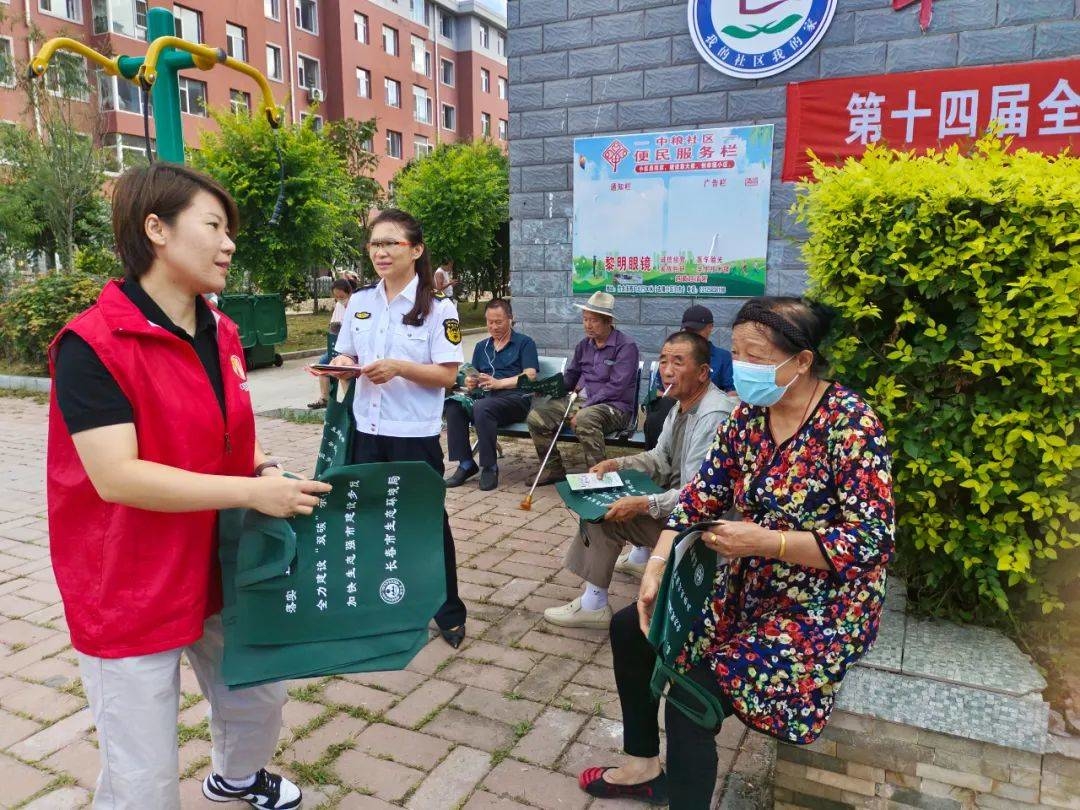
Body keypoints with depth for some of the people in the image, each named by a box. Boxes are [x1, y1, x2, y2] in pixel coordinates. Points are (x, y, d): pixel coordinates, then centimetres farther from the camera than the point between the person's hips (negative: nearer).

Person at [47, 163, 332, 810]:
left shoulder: (222, 334, 4)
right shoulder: (92, 344, -20)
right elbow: (117, 476, -26)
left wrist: (266, 469, -5)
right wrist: (252, 492, -27)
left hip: (220, 570, 7)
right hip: (129, 592, -7)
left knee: (260, 698, 24)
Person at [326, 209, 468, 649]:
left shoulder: (438, 308, -9)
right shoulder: (359, 302, 6)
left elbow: (447, 375, -12)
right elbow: (346, 358, 12)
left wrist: (399, 368, -25)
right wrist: (343, 365, -11)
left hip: (415, 435, -5)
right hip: (367, 430, 5)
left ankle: (449, 613, 23)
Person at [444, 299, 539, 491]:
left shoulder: (525, 343, 10)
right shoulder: (481, 346, 26)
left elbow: (530, 376, -3)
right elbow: (472, 378, 23)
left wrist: (498, 383, -15)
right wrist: (469, 383, -2)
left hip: (515, 398, -5)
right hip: (485, 396, 5)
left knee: (482, 407, -36)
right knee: (452, 406, -25)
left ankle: (489, 467, -23)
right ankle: (466, 464, -18)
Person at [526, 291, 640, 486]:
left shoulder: (626, 346, -8)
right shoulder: (584, 345, 15)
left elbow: (615, 387, -17)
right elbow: (570, 377, 24)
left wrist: (582, 408, -21)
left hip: (613, 406, -7)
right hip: (580, 400, 7)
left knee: (584, 419, -40)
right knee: (536, 416, -10)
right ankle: (555, 470, 3)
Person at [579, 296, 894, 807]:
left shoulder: (849, 423, -22)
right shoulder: (748, 414, -1)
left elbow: (871, 539, -24)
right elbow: (701, 495, -1)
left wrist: (764, 541, -31)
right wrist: (657, 566, -14)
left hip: (822, 610, -8)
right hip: (746, 590, 8)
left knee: (692, 697, -22)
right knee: (630, 627, 8)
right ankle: (643, 765, 27)